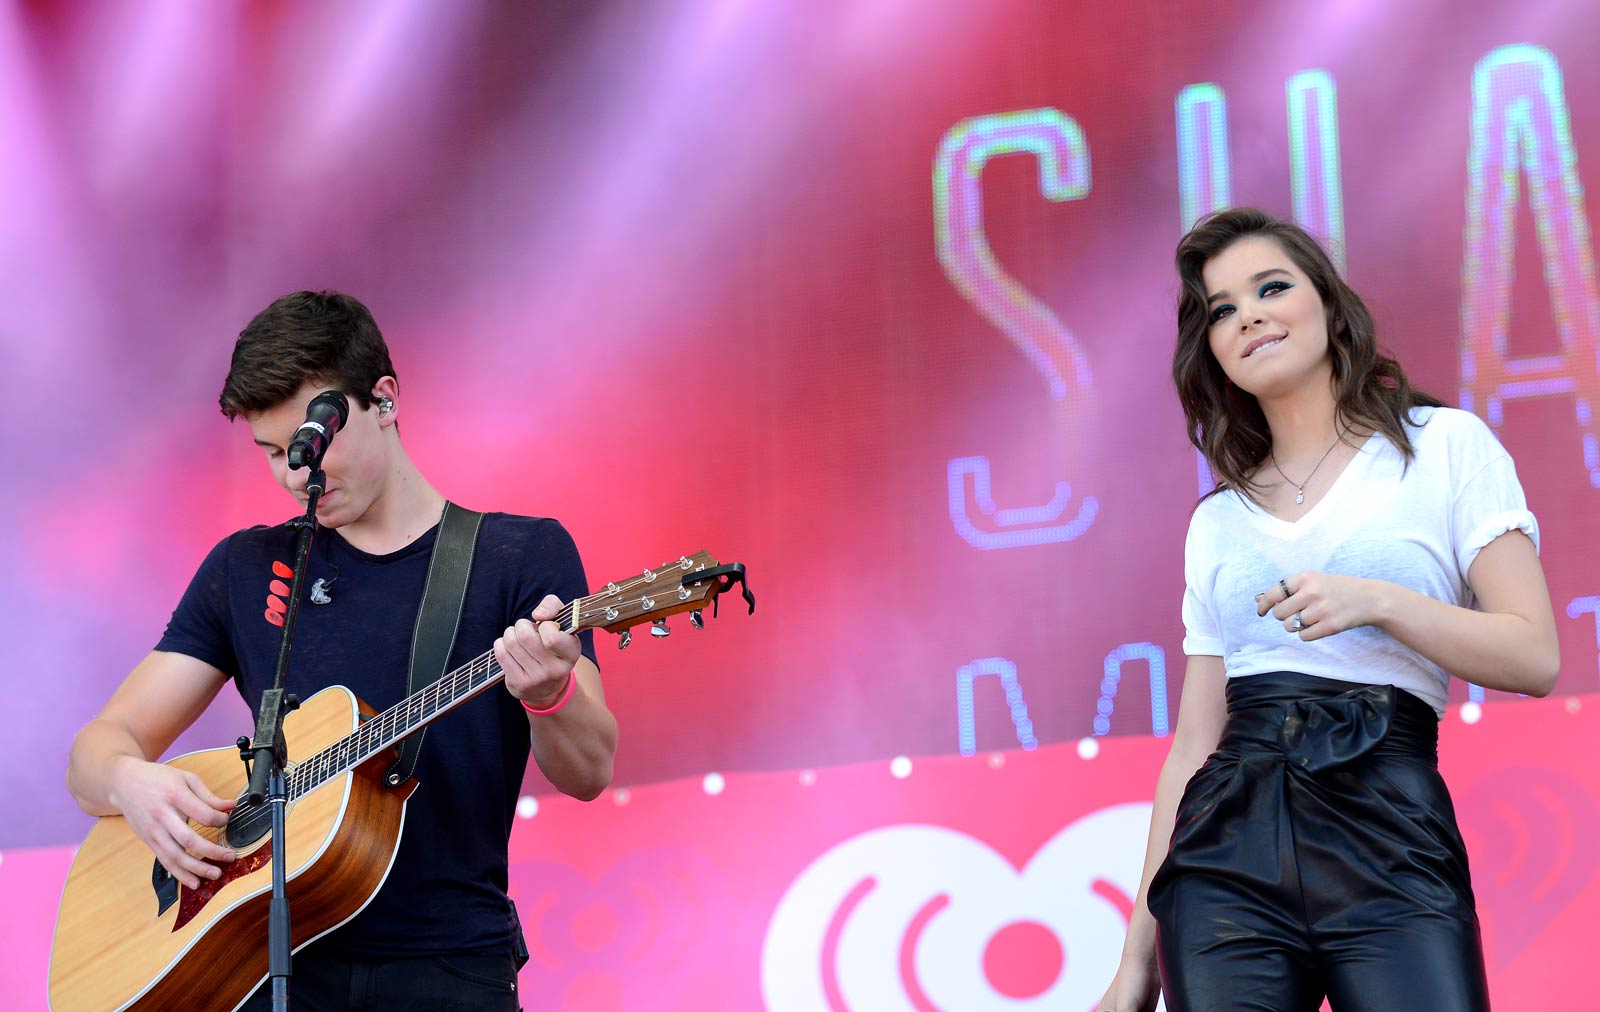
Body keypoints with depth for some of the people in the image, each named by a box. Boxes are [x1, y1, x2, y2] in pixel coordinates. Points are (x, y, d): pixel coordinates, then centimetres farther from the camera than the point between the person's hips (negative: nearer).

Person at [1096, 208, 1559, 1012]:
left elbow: (1535, 657, 0)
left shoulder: (1448, 447, 7)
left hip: (1391, 840, -3)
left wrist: (1377, 601, -14)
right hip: (1227, 846, 3)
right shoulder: (1217, 522, 16)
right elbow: (1193, 742, 14)